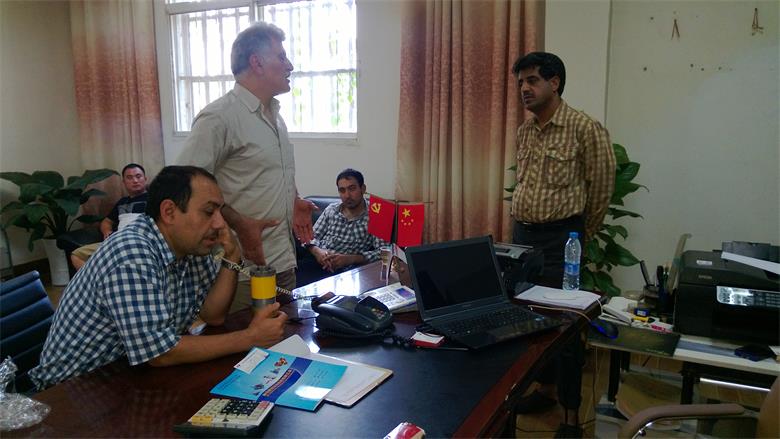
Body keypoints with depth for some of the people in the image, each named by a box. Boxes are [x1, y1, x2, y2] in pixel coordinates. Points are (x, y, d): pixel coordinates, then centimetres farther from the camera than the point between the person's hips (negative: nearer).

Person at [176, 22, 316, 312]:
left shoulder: (275, 116, 13)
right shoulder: (218, 117, -15)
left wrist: (293, 201, 9)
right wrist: (239, 223, -22)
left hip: (285, 262, 8)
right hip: (244, 268, -8)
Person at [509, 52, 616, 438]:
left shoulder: (585, 128, -11)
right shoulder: (523, 131, 10)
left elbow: (602, 189, -6)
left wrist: (580, 238, 4)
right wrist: (524, 227, 18)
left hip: (561, 238, -7)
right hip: (522, 233, 7)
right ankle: (546, 389, 34)